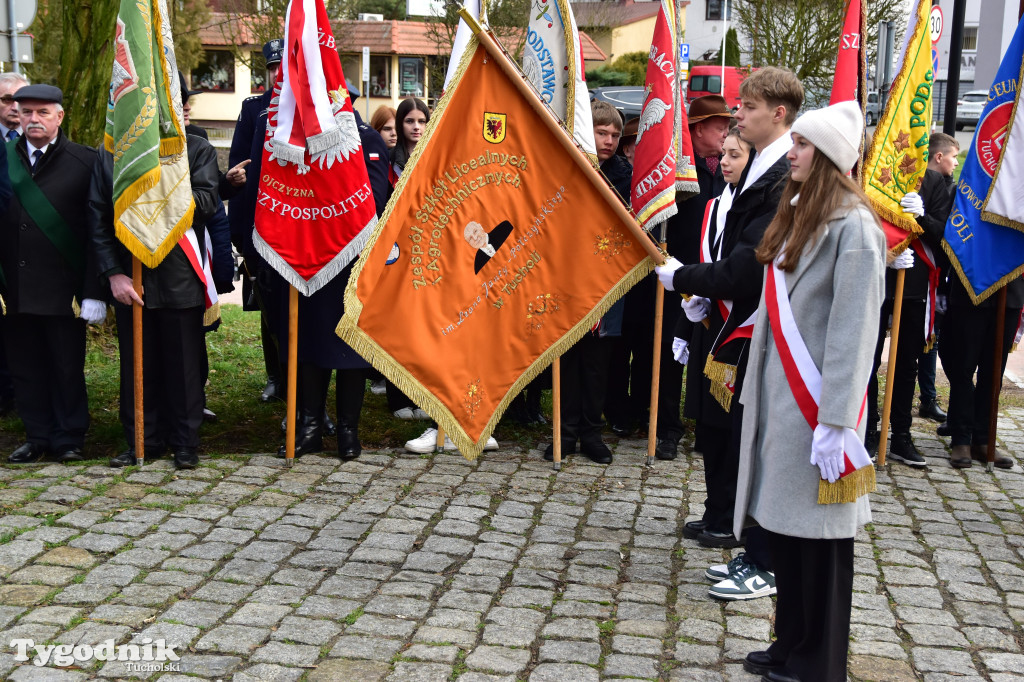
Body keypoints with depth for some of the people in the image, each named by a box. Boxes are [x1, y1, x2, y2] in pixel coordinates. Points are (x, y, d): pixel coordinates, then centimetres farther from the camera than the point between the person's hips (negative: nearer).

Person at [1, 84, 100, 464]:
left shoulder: (84, 161, -2)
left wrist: (93, 292, -10)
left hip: (62, 288, -3)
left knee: (67, 368, 5)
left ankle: (68, 439, 18)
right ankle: (37, 437, 22)